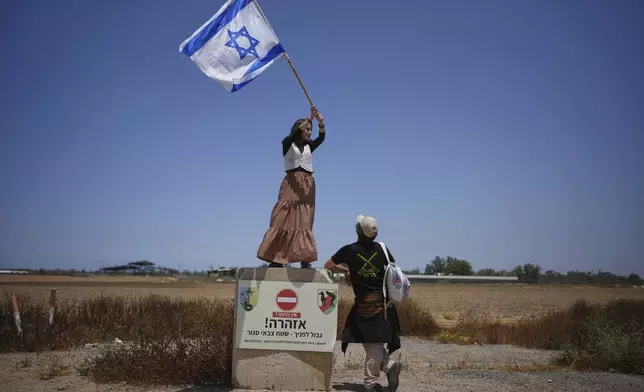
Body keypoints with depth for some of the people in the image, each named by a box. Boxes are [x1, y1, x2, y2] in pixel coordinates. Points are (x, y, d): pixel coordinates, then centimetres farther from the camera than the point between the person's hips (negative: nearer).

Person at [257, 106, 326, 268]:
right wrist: (310, 118, -22)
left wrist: (321, 123, -21)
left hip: (308, 185, 4)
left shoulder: (309, 146, 16)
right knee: (284, 219, -10)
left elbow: (321, 137, -1)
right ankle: (276, 259, -12)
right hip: (291, 184, -4)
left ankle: (305, 260, -4)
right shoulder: (287, 144, 7)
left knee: (304, 222, -1)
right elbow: (295, 132, -13)